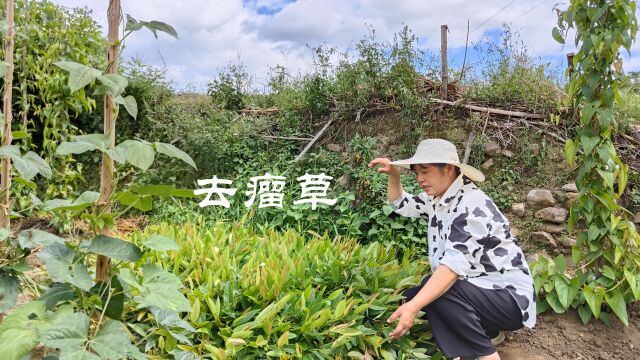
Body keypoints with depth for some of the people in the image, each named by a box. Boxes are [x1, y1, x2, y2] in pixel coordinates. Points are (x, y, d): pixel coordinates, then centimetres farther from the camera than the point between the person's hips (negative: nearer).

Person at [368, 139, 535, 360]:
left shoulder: (471, 205, -24)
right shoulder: (437, 198, 4)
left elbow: (455, 264, -36)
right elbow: (400, 204, 20)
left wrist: (414, 307, -44)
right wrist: (394, 175, 1)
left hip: (507, 297, -9)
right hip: (475, 288, 10)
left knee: (439, 295, -33)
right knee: (409, 296, -2)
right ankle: (482, 330, 10)